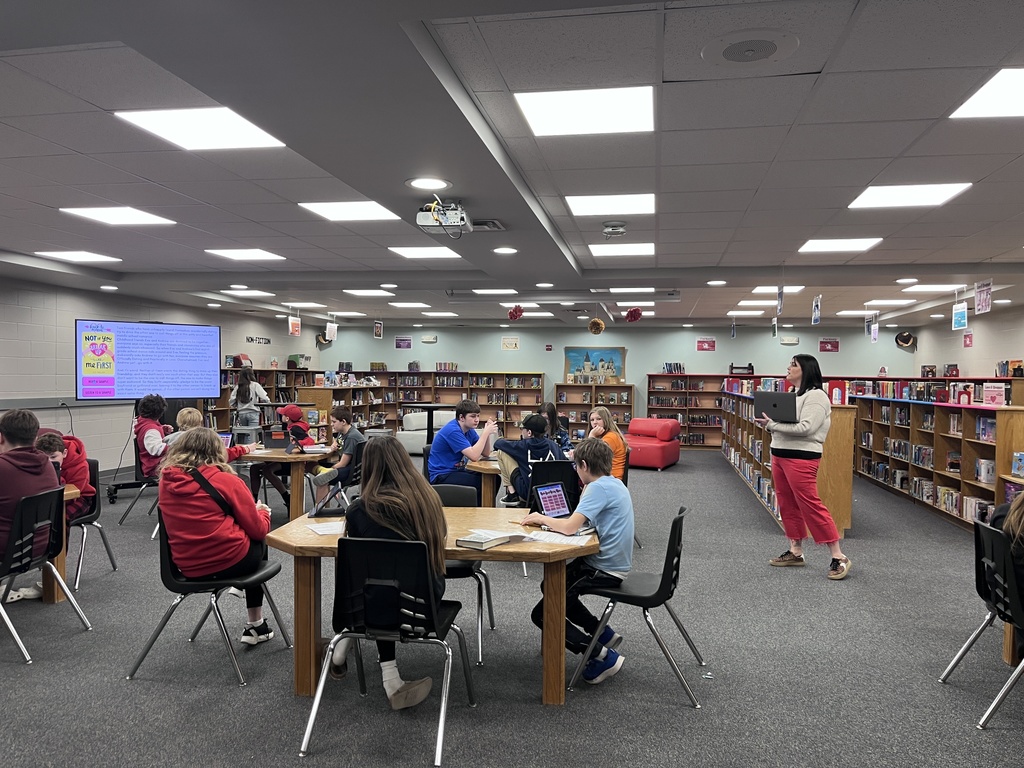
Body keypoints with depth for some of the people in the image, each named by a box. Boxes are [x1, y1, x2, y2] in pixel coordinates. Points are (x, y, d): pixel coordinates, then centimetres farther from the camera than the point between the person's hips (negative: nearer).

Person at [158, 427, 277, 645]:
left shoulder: (166, 480, 2)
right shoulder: (226, 481, -11)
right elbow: (259, 530, -6)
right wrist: (262, 511, 15)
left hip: (186, 567, 5)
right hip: (229, 561, -5)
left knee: (254, 537, 26)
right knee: (259, 542, 27)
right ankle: (255, 626, 28)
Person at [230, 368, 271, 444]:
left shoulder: (237, 387, 4)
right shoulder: (255, 385, -5)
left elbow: (231, 402, 2)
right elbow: (264, 398, -13)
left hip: (241, 413, 4)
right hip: (253, 413, -4)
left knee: (241, 436, 12)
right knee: (251, 436, -4)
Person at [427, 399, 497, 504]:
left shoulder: (469, 429, 6)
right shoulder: (453, 431, -21)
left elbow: (485, 454, 5)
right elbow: (474, 456, -29)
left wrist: (487, 433, -9)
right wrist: (486, 433, -23)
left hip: (457, 470, 9)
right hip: (441, 476, -9)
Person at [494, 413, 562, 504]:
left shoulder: (523, 445, -7)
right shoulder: (553, 445, 2)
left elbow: (498, 444, 4)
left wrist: (500, 439, 27)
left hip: (528, 494, -5)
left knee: (501, 452, 2)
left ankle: (512, 494, 4)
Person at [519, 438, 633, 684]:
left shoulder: (599, 488, -21)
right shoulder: (614, 483, 9)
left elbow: (569, 527, -27)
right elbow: (581, 519, 15)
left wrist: (542, 519, -12)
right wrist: (586, 489, 8)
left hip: (605, 570, -10)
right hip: (611, 563, 10)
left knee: (542, 614, -7)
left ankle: (605, 657, -5)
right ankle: (605, 634, 25)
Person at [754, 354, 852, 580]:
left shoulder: (815, 395, -12)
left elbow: (805, 428, -23)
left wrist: (772, 424, -22)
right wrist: (768, 422, -2)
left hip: (801, 458, -10)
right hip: (779, 455, 10)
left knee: (811, 505, -10)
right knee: (787, 505, 12)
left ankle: (839, 557, -3)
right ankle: (795, 551, 22)